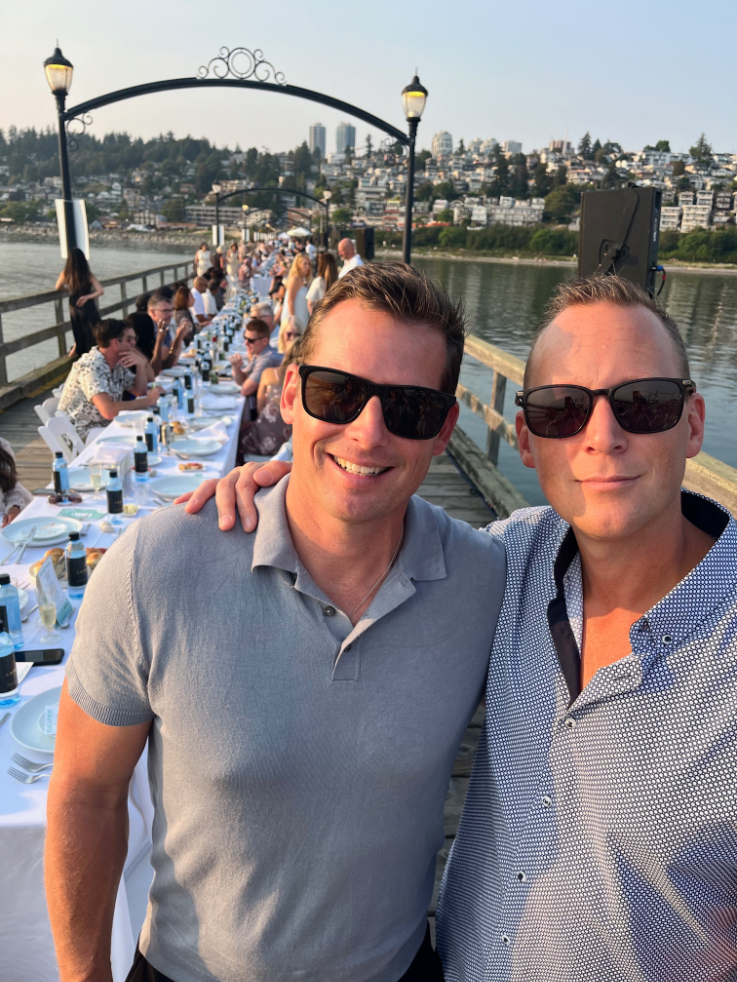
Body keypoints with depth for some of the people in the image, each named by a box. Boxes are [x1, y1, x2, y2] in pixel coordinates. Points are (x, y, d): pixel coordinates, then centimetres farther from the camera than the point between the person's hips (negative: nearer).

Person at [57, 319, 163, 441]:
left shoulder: (117, 363, 4)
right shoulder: (91, 366, -23)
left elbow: (139, 391, 10)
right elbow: (109, 410, -34)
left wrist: (141, 365, -8)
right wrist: (148, 401, -23)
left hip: (105, 425, 8)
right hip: (83, 435, -8)